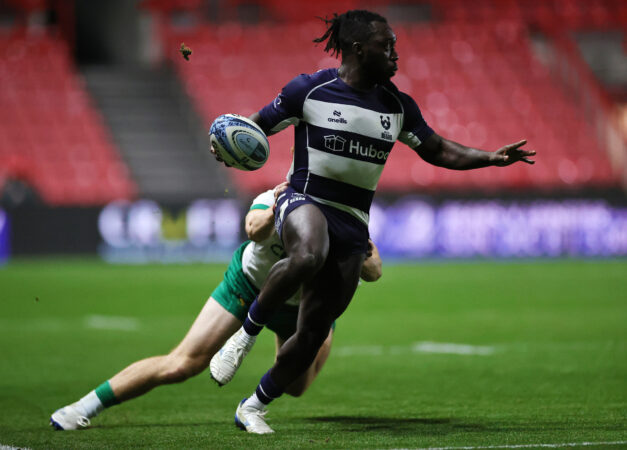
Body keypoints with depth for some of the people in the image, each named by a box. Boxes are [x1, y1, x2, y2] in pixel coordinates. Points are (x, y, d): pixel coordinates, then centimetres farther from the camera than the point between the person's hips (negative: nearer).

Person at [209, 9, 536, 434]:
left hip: (353, 227, 4)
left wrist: (490, 157, 1)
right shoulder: (309, 90, -6)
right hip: (305, 202, -4)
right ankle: (247, 332, -19)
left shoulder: (397, 106, 6)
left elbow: (437, 150, 14)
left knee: (314, 332, 0)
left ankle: (253, 408, 19)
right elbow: (256, 126, 4)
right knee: (308, 256, -41)